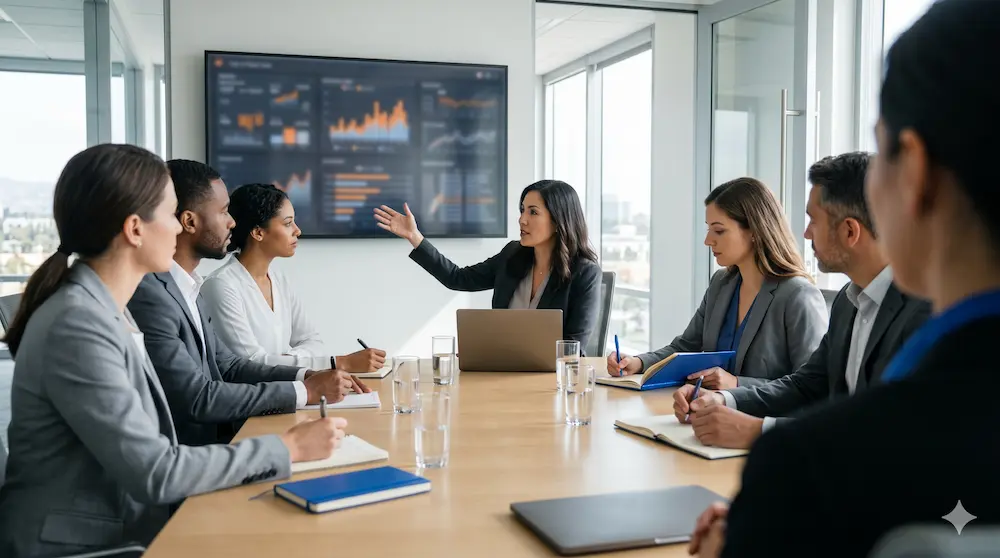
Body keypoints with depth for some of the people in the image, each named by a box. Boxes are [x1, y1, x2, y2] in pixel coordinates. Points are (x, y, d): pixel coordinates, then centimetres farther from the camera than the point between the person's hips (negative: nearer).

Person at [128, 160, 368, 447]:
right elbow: (197, 397, -23)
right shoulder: (149, 295, -21)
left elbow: (227, 365, 11)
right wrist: (305, 391, -17)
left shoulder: (184, 286, 9)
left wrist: (309, 376, -3)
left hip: (215, 436, 8)